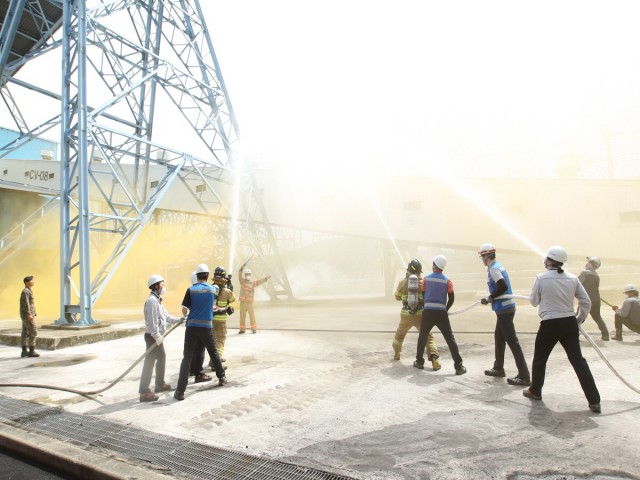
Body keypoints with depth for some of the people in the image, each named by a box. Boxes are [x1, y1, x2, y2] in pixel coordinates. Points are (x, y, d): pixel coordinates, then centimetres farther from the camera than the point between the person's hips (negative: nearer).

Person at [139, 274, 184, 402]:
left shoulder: (157, 300, 16)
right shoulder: (152, 300, -18)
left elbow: (166, 316, 18)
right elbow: (152, 321, -25)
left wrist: (179, 319, 12)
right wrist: (156, 336, -26)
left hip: (157, 336, 11)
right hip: (153, 336, -11)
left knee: (162, 357, 20)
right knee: (149, 362, -9)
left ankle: (160, 384, 33)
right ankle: (144, 392, -6)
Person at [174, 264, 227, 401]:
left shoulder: (191, 290, -4)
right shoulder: (213, 289, 3)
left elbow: (184, 310, -4)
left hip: (191, 327, -1)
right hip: (206, 327, 2)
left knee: (187, 358, -2)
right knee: (214, 353, 21)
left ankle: (180, 391, -6)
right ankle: (222, 378, 34)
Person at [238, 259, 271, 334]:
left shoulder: (253, 283, 9)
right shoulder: (242, 281, 6)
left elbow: (260, 281, -1)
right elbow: (240, 273, -4)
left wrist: (266, 278, -17)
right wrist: (244, 265, -14)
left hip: (250, 302, 0)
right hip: (242, 302, 0)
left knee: (252, 315, 0)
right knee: (242, 316, 5)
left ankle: (254, 329, 7)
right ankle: (242, 329, 14)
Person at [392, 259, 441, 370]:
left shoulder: (403, 282, -3)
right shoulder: (424, 282, -6)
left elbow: (398, 297, 9)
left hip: (406, 315, 2)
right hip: (421, 314, -1)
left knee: (400, 333, 26)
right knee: (428, 337, 5)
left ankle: (396, 353, 43)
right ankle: (434, 359, -13)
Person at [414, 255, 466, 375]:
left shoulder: (426, 278, 3)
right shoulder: (447, 281, 0)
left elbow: (423, 293, 9)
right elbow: (451, 299, 1)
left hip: (427, 312, 1)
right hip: (441, 313, -1)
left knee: (423, 336, 16)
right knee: (450, 339, 4)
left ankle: (419, 362, 23)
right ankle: (459, 366, 0)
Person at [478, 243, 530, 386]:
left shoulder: (493, 269, -15)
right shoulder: (497, 266, 15)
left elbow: (503, 286, -25)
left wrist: (490, 298, -14)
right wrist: (491, 298, 11)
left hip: (504, 308, -10)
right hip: (506, 307, 10)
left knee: (512, 340, -8)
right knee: (499, 337, 19)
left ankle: (524, 376, -6)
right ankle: (498, 368, 31)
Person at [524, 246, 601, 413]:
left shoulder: (541, 278, -11)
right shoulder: (572, 278, 0)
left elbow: (534, 301, 1)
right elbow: (586, 302, 4)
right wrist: (579, 319, 16)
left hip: (550, 325, -4)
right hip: (569, 324, 4)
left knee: (539, 359, 14)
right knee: (578, 360, 10)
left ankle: (535, 391, 28)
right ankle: (594, 401, 10)